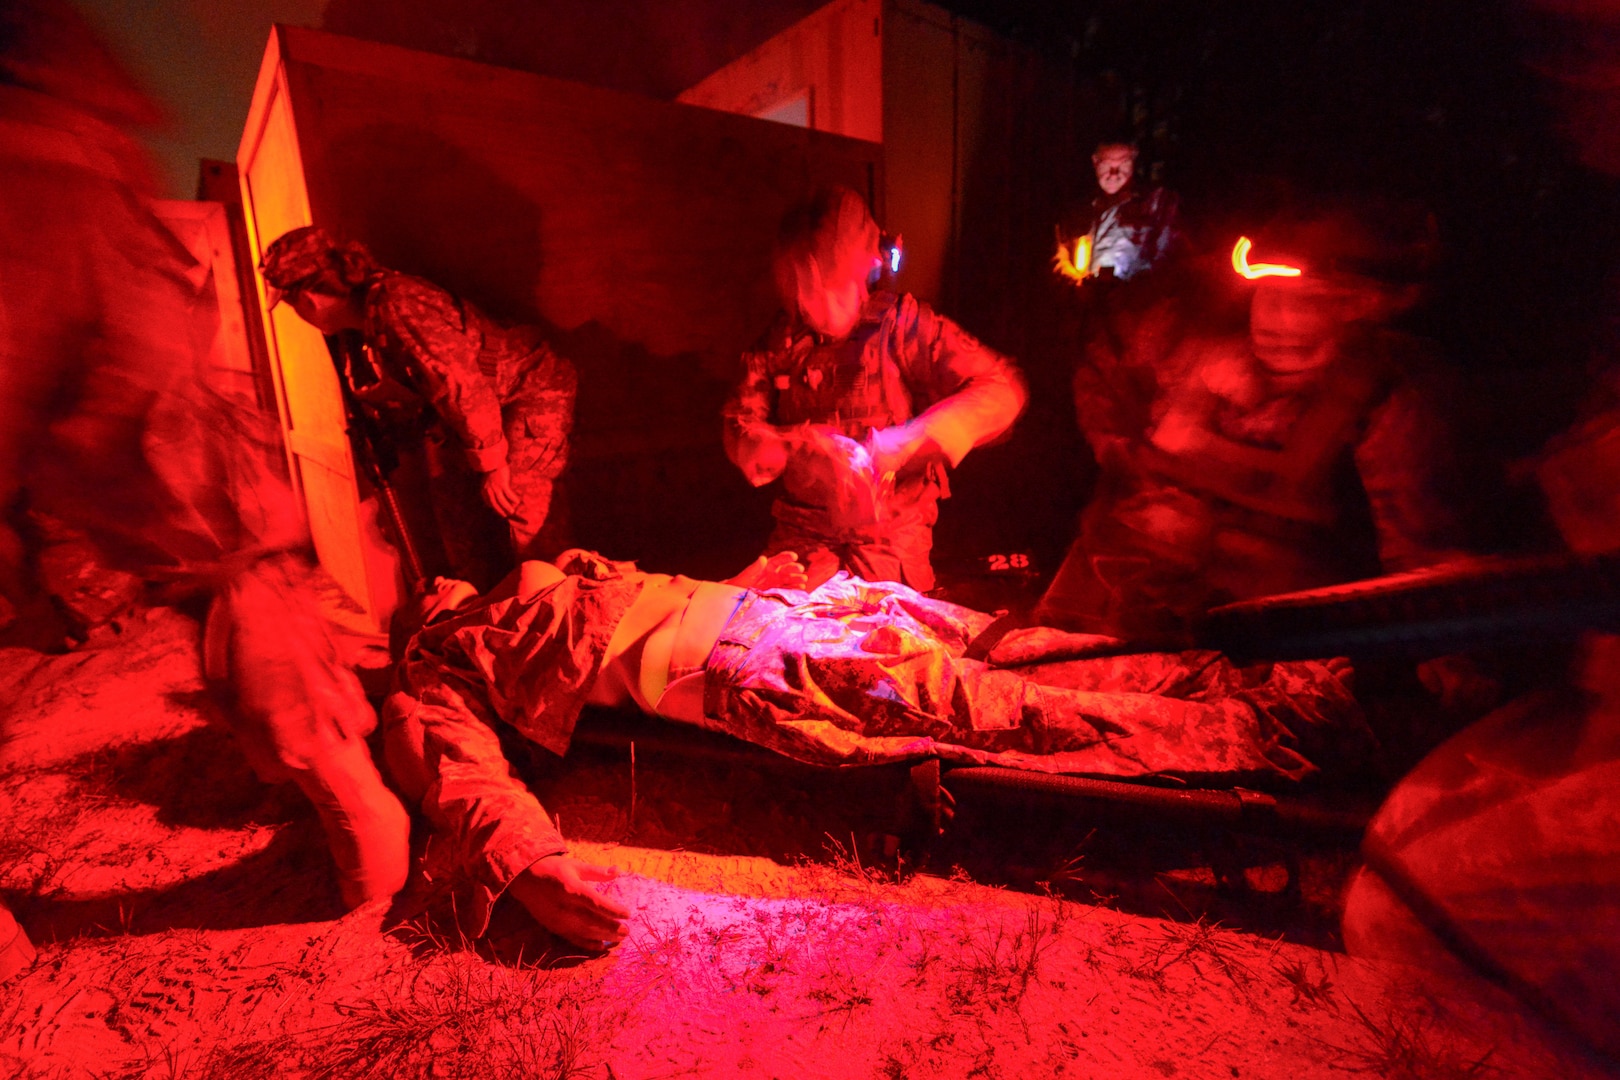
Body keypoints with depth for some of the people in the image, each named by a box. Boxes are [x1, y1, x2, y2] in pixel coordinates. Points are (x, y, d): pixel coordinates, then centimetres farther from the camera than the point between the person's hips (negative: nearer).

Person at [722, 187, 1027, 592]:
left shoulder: (901, 323, -8)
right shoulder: (781, 340, 2)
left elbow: (1003, 389, -15)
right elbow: (739, 430, 0)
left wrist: (911, 439, -28)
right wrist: (800, 442, -21)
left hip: (890, 529, -2)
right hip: (803, 525, 3)